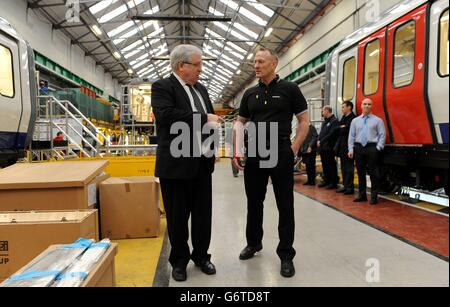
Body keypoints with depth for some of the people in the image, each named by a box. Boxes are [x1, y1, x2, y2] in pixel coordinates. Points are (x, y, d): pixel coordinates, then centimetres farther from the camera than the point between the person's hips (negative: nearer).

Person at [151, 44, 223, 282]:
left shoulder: (201, 89, 15)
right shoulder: (162, 87, -7)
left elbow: (210, 118, 23)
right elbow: (167, 115, -25)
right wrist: (204, 118, -20)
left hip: (202, 163, 6)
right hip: (177, 164, -6)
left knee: (203, 213, 13)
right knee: (178, 217, 8)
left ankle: (201, 255, 31)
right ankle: (179, 260, 27)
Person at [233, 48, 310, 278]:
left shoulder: (289, 89, 0)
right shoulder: (250, 94, 10)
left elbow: (304, 121, 1)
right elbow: (240, 123, 14)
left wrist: (294, 149, -8)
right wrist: (237, 150, 1)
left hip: (281, 153, -4)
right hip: (254, 154, 4)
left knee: (285, 205, 3)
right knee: (254, 202, 14)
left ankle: (286, 254, 16)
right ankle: (253, 243, 34)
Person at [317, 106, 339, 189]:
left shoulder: (334, 121, -9)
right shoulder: (325, 121, 19)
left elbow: (331, 134, -18)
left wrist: (321, 141, -15)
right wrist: (319, 140, 0)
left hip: (329, 147, -9)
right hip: (322, 147, 9)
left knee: (331, 165, -3)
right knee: (324, 165, 13)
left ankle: (334, 183, 4)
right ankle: (326, 181, 23)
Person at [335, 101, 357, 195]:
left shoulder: (353, 118, -12)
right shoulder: (343, 118, 17)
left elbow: (347, 130, -21)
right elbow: (338, 129, 11)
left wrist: (340, 128, -6)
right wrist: (342, 128, -8)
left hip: (348, 146, -9)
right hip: (342, 146, 9)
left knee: (349, 168, -3)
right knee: (343, 167, 13)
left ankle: (350, 188, 3)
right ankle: (345, 186, 22)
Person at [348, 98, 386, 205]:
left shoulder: (378, 120, 4)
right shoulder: (355, 121, 11)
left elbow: (382, 135, 0)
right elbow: (351, 136, 9)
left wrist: (378, 148, -10)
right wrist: (351, 149, 1)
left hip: (372, 148, -3)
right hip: (359, 148, 3)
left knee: (373, 173, -2)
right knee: (360, 172, 8)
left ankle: (374, 196, 6)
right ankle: (362, 195, 19)